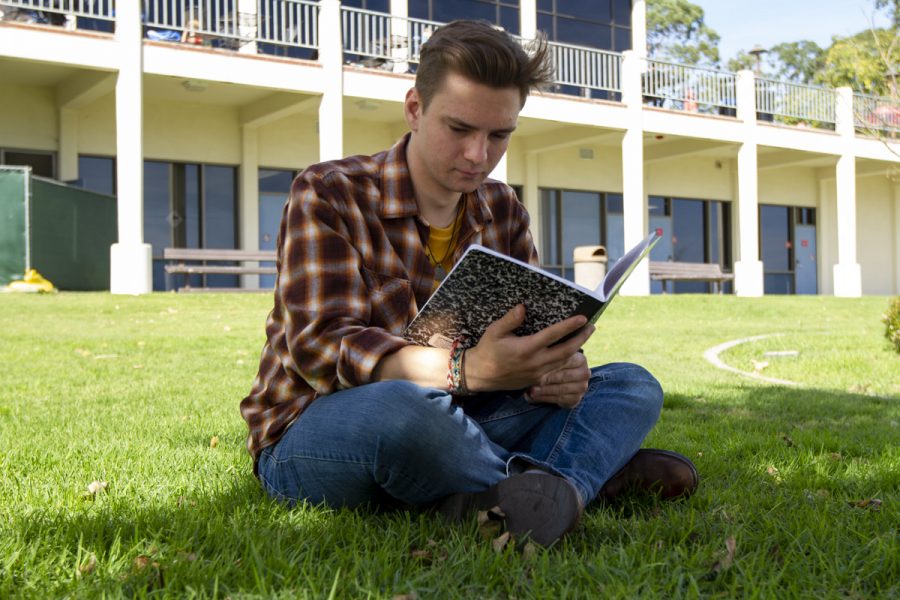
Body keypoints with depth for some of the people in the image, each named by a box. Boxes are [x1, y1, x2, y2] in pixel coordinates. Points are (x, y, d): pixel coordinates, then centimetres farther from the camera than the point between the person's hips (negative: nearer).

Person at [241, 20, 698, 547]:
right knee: (406, 406, -41)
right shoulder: (329, 195, -11)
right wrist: (468, 370, -39)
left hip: (448, 418, 6)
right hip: (311, 437, -5)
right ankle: (597, 470, -15)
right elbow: (320, 347, -22)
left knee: (632, 385, -4)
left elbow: (532, 328, 7)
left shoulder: (503, 211, 7)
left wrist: (562, 366, -20)